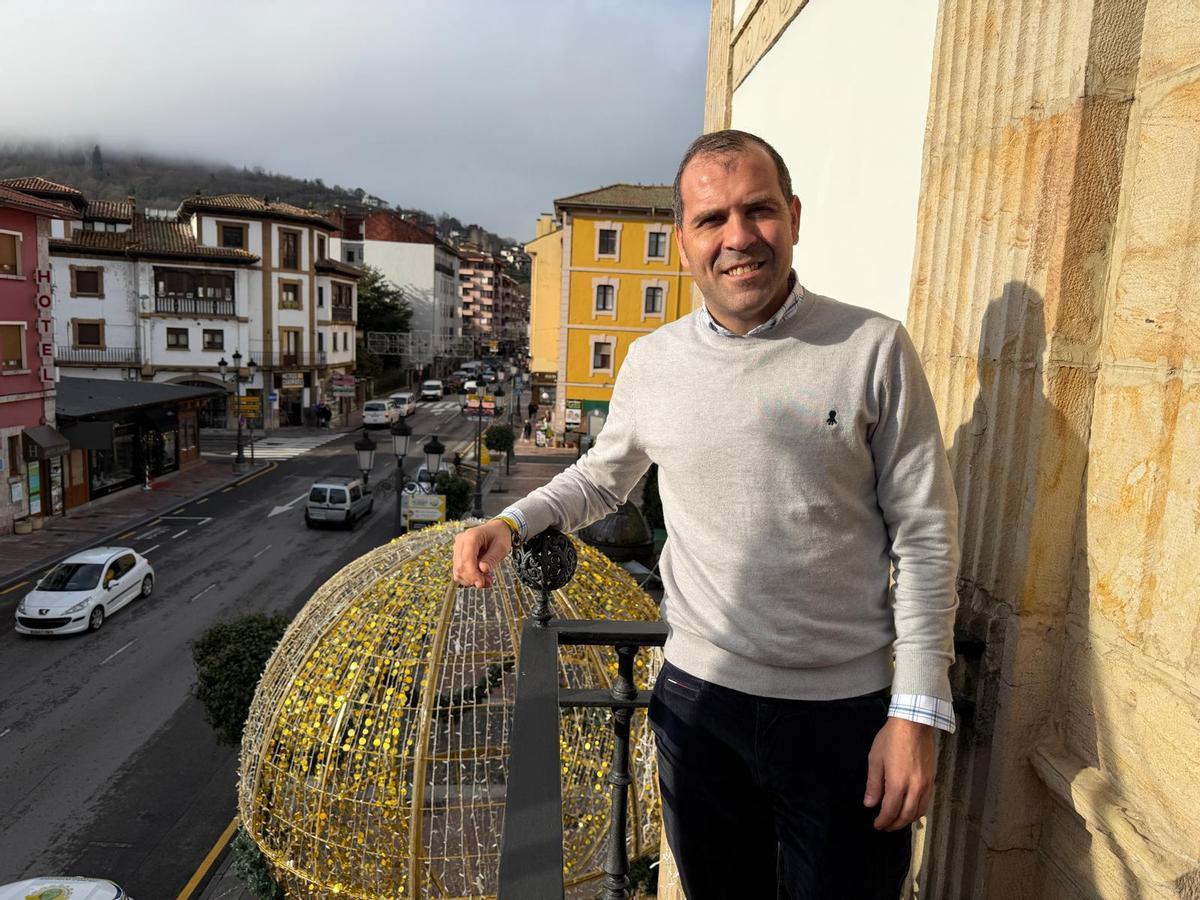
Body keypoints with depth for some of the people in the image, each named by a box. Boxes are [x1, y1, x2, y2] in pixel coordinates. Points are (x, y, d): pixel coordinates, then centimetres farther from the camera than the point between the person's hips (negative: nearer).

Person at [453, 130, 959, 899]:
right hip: (699, 698, 3)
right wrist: (511, 524, -4)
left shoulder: (874, 349, -10)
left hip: (846, 716, -2)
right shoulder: (652, 360, -2)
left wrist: (917, 713, -9)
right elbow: (602, 479, 14)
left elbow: (925, 539, -7)